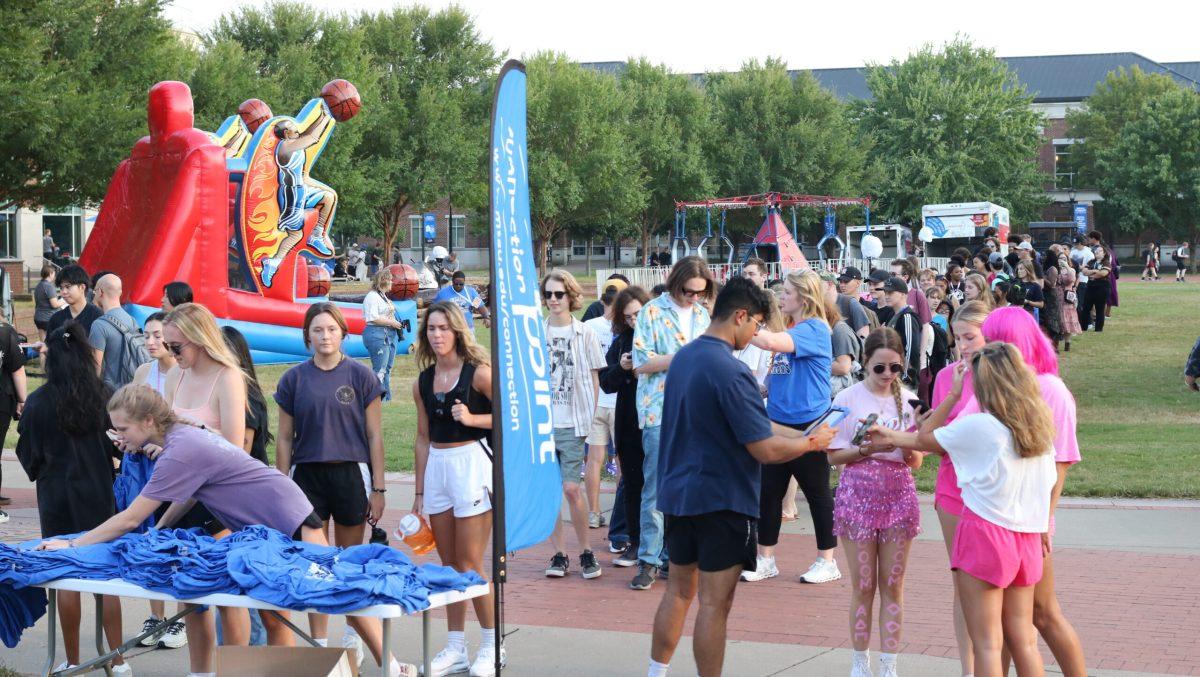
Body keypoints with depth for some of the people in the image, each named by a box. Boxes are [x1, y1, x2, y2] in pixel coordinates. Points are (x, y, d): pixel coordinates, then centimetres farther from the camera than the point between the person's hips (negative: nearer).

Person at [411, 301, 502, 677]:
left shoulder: (478, 372, -7)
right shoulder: (423, 382, 10)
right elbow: (423, 438, 15)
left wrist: (472, 418, -19)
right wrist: (419, 491, 14)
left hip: (471, 463, -6)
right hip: (437, 467, 6)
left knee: (470, 562, -5)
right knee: (449, 562, 11)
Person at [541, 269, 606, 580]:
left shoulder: (584, 333, 4)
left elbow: (594, 381, 6)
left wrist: (588, 420, -1)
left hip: (572, 423, -2)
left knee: (571, 488, -9)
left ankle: (586, 551, 6)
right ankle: (560, 554, 11)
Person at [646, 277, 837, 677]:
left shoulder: (684, 357, 8)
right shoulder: (730, 371, -21)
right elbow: (766, 449, -21)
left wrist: (805, 435, 11)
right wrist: (813, 442, -4)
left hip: (677, 492, 9)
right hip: (721, 501, -9)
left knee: (679, 591, 19)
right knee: (714, 603, -2)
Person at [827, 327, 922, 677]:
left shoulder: (908, 400, 3)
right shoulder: (847, 399, -2)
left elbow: (916, 462, 4)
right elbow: (834, 455, -1)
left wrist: (905, 444, -17)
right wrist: (867, 449, -18)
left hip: (898, 494, 2)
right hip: (859, 492, -2)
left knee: (893, 585, 4)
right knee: (863, 585, 3)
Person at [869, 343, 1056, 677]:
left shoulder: (978, 427, -11)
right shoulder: (1040, 426, 5)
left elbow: (922, 440, 2)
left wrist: (954, 395, 11)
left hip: (986, 533, -6)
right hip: (1027, 537, 6)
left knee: (987, 643, -2)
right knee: (1023, 640, 11)